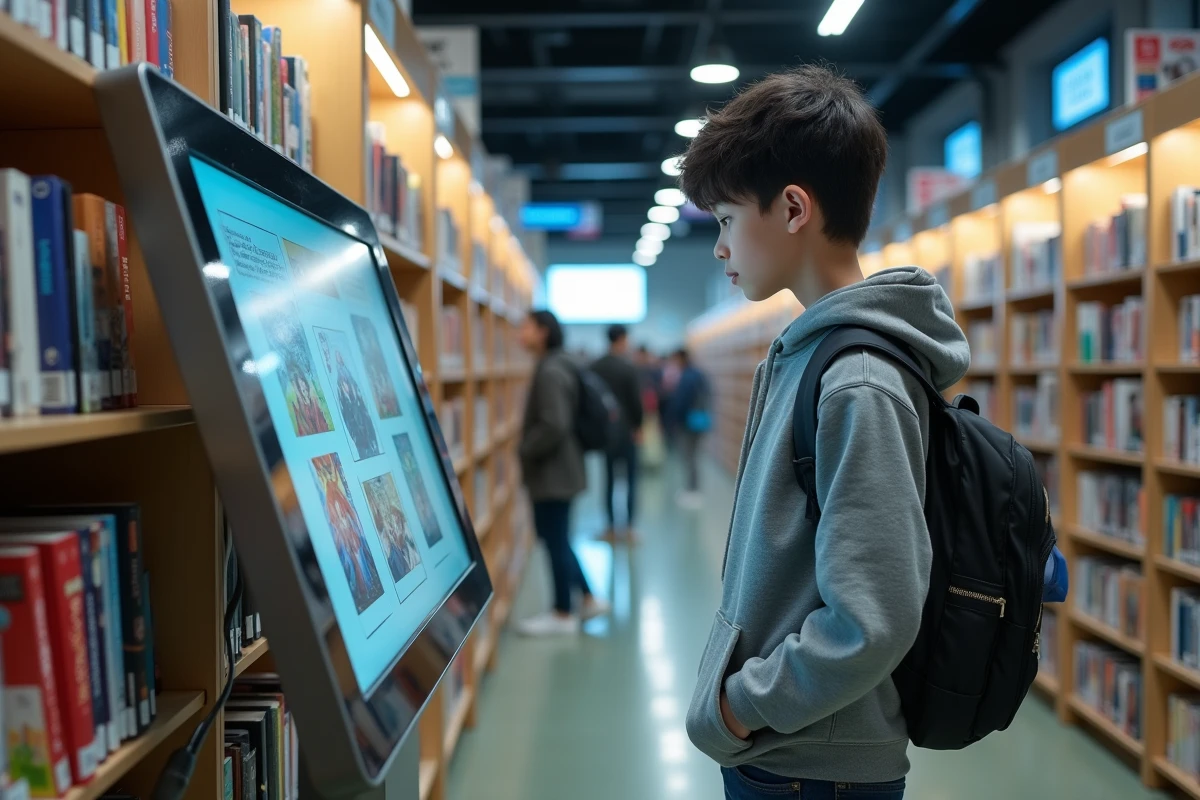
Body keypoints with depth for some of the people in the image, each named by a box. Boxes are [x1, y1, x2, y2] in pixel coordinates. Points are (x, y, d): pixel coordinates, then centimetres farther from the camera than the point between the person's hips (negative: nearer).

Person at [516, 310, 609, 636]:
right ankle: (589, 598, 27)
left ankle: (563, 615, 14)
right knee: (557, 539, 19)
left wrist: (524, 451, -15)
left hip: (552, 472, -10)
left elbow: (554, 426, -28)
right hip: (558, 469, 10)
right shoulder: (557, 366, 11)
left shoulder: (550, 371, -20)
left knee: (555, 540, 1)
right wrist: (530, 450, 15)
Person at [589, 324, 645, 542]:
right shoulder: (628, 367, -12)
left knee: (609, 479, 12)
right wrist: (638, 426, 1)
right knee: (631, 479, 5)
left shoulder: (594, 368, 2)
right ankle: (628, 528, 3)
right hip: (626, 431, -4)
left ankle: (611, 528, 14)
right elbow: (636, 401, -13)